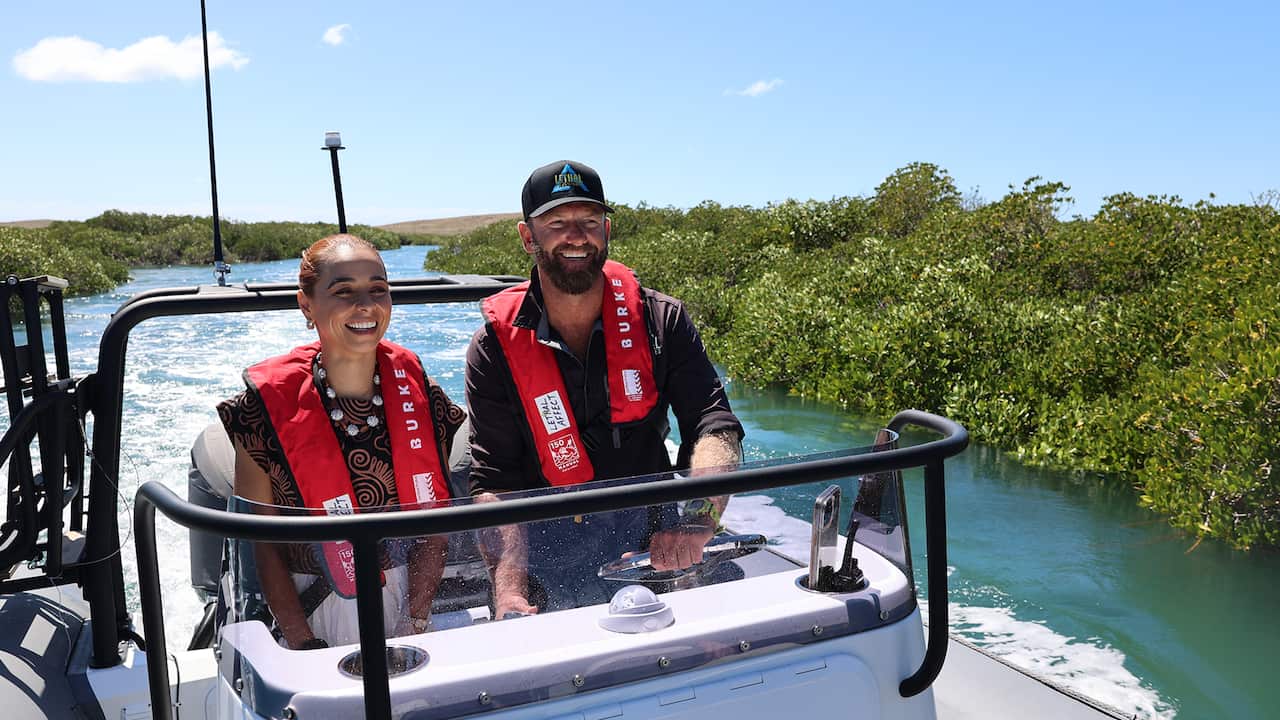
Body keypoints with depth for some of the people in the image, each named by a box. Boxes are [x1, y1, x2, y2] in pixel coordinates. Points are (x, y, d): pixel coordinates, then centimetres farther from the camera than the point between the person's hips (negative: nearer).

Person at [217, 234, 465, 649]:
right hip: (313, 615, -1)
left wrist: (416, 623, -7)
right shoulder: (269, 405, -5)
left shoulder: (418, 393, 1)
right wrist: (305, 647, -11)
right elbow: (260, 542, -3)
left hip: (408, 605, 1)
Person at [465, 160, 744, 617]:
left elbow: (716, 427, -8)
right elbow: (494, 483, -9)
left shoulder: (660, 321, 2)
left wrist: (694, 526, -28)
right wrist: (510, 592, -26)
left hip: (654, 547, 2)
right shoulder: (495, 347, -3)